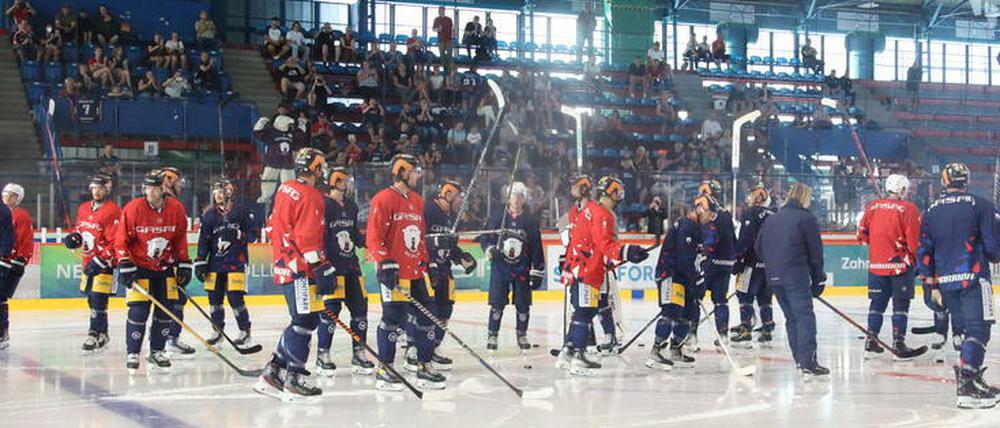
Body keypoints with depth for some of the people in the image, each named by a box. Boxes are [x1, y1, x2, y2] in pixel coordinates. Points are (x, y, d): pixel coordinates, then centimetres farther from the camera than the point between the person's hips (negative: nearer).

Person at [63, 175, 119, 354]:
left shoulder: (112, 211, -15)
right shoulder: (84, 208, 11)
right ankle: (102, 334, 23)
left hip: (105, 262, -8)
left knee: (98, 299, -10)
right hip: (88, 261, 8)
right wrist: (73, 237, 3)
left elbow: (115, 242, -19)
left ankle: (96, 335, -5)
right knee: (91, 298, 12)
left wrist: (100, 260, -23)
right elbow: (80, 229, 26)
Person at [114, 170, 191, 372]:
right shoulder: (133, 209, -15)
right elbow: (121, 240, -9)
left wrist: (184, 265, 6)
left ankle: (157, 352, 16)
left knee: (166, 310, 3)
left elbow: (180, 239, 7)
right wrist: (125, 267, -15)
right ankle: (132, 354, 2)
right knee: (138, 310, -10)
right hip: (139, 266, -4)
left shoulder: (176, 208, -6)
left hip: (165, 267, 4)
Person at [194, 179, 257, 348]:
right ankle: (218, 331, 22)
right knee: (214, 296, 7)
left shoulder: (242, 212, -4)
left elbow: (252, 234, -4)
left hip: (236, 260, -4)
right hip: (215, 261, 4)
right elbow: (204, 240, 6)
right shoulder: (209, 215, 5)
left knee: (235, 297, -10)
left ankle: (245, 332, 4)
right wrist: (200, 262, 2)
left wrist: (237, 235, -21)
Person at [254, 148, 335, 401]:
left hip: (284, 264, 10)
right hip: (299, 269, -10)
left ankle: (273, 373, 16)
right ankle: (294, 379, -5)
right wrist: (322, 268, -19)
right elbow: (309, 238, -21)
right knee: (306, 321, -7)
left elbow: (275, 226, 23)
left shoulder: (286, 189, 14)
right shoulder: (310, 196, -15)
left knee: (303, 321, 14)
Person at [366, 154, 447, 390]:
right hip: (393, 272, -8)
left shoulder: (417, 200, 17)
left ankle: (424, 367, 19)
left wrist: (426, 261, 21)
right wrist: (385, 263, -19)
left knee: (425, 316, 9)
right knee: (393, 317, -6)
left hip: (416, 272, 8)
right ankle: (384, 371, 4)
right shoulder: (384, 199, -8)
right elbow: (373, 236, -13)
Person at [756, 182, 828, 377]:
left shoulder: (771, 219, 16)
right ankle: (808, 363, -15)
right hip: (796, 274, -7)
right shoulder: (807, 218, -4)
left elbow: (758, 247, 17)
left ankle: (800, 359, 18)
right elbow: (815, 251, -4)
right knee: (805, 316, -7)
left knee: (791, 317, 15)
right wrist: (819, 279, 3)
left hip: (773, 276, 7)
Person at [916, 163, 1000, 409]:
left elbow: (924, 252, 10)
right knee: (978, 331, -8)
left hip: (945, 281, 5)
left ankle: (972, 379, 19)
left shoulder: (931, 213, 10)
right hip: (973, 278, -5)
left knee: (965, 330, 16)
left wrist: (931, 285, 15)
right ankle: (966, 385, -19)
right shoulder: (980, 206, -4)